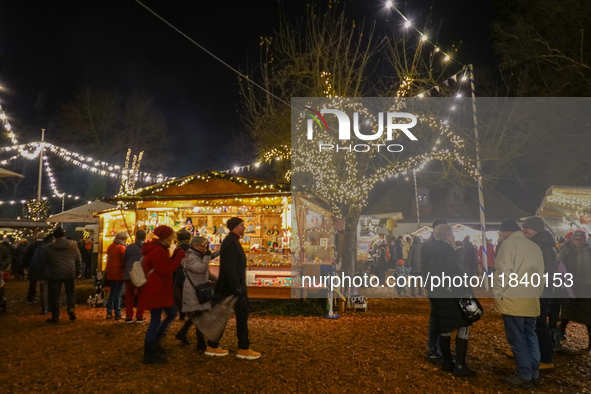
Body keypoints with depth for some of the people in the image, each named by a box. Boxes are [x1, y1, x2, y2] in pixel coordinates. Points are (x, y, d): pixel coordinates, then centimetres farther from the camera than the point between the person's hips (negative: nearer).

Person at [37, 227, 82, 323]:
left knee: (54, 295, 8)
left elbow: (42, 263, 5)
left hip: (54, 275, -1)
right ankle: (71, 308, -1)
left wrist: (41, 275, 16)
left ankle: (55, 316, 12)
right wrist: (78, 272, 18)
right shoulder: (73, 246, 1)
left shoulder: (48, 248, 0)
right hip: (70, 274, 1)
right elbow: (79, 260, 7)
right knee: (70, 292, 18)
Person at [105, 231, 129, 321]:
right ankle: (117, 314, 2)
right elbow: (125, 260, -15)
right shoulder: (121, 247, -14)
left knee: (112, 293, 16)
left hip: (110, 273, 8)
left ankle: (109, 313, 18)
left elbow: (109, 259, 16)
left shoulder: (110, 247, 13)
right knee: (117, 294, -3)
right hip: (119, 274, -8)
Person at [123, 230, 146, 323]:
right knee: (142, 296, 10)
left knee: (129, 296, 13)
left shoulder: (129, 247, -3)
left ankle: (129, 317, 12)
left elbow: (124, 260, 5)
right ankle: (139, 317, 9)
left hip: (129, 275, 0)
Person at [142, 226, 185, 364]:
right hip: (156, 291, -11)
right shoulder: (158, 251, -20)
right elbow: (165, 271, -23)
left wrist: (175, 257, 4)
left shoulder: (158, 249, 15)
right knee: (155, 320, -2)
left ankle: (153, 342, 29)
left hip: (160, 290, 11)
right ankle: (149, 354, 9)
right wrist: (178, 257, -19)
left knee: (172, 313, 17)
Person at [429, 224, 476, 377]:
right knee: (463, 327, -1)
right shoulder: (448, 250, -13)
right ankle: (460, 365, -3)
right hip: (450, 295, -8)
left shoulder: (433, 252, 12)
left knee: (445, 330, 13)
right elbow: (454, 273, -20)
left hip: (437, 295, 8)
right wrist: (464, 292, -15)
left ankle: (447, 363, 19)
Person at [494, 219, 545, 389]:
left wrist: (497, 293, -5)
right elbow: (540, 274, 20)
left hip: (513, 299, -8)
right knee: (530, 336, 14)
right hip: (531, 299, 8)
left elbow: (503, 271, -15)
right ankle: (533, 373, 19)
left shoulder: (509, 243, -7)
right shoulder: (534, 246, 17)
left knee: (517, 339, -2)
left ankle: (524, 376, 3)